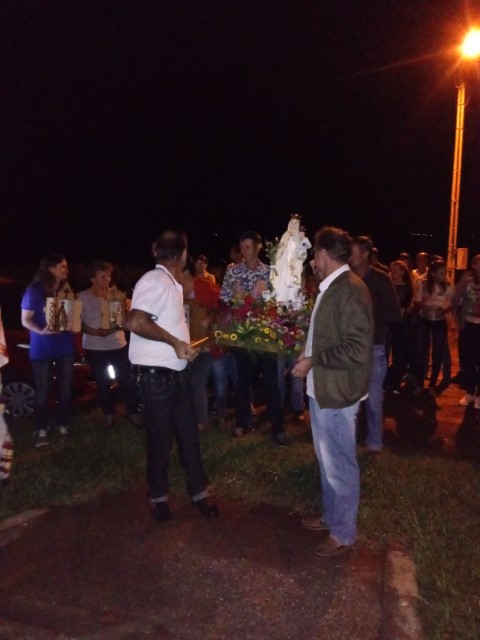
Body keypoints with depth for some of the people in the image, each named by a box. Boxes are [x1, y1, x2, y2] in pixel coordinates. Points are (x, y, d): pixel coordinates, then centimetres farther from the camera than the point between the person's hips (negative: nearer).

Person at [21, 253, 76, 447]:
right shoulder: (34, 291, -6)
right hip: (42, 348, -4)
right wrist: (41, 331, -26)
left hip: (65, 345, 4)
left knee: (65, 387, 6)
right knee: (42, 389, 0)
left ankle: (63, 425, 18)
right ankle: (41, 429, 10)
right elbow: (26, 320, -8)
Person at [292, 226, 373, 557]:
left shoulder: (350, 289, -21)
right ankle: (332, 516, 39)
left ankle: (344, 533, 23)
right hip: (322, 388, 10)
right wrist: (309, 352, 8)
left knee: (340, 465, 6)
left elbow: (357, 349, -26)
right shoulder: (331, 287, 9)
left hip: (337, 392, -10)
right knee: (327, 460, 22)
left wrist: (313, 361, -20)